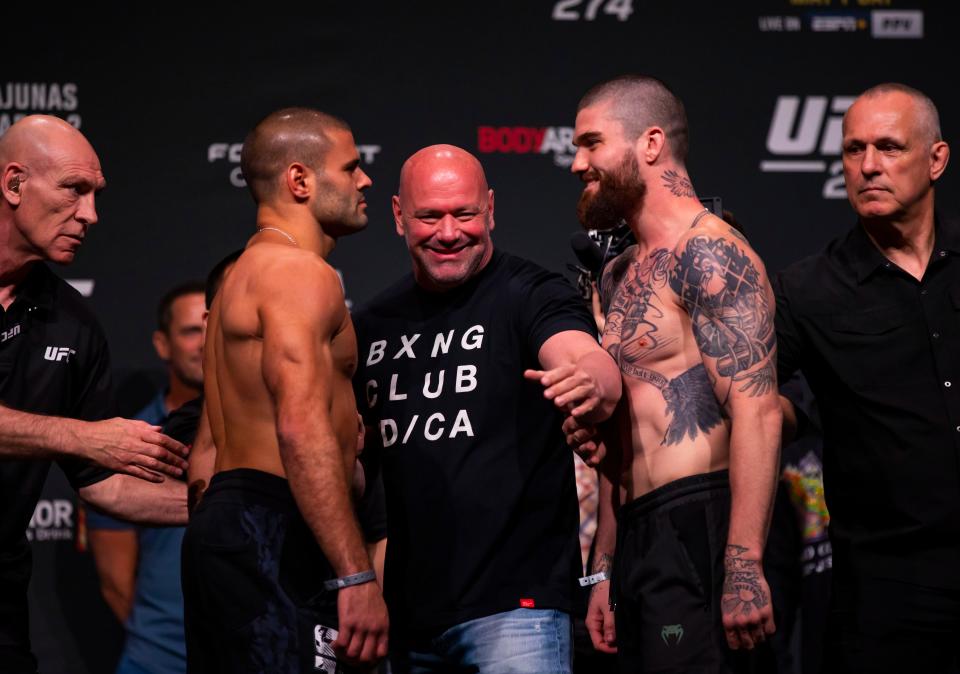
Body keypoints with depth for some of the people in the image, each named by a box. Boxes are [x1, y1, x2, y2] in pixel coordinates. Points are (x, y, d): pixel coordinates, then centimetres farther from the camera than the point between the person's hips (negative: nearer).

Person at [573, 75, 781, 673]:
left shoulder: (708, 254, -9)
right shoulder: (619, 275, 21)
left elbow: (757, 412, -18)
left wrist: (745, 568, -24)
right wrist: (605, 571, 21)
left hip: (696, 533, -9)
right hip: (639, 544, 9)